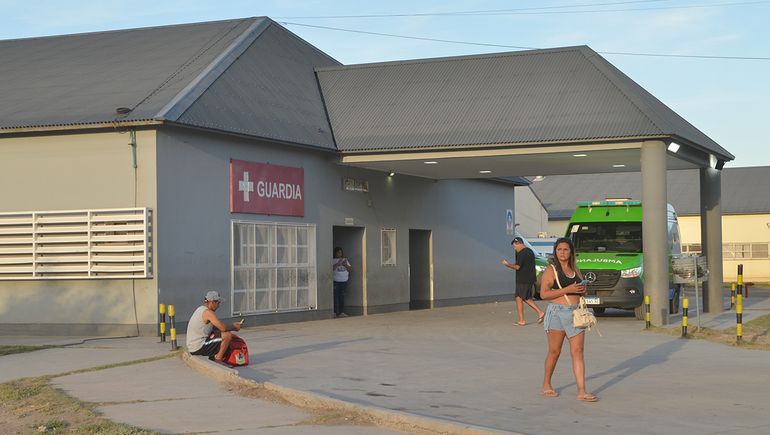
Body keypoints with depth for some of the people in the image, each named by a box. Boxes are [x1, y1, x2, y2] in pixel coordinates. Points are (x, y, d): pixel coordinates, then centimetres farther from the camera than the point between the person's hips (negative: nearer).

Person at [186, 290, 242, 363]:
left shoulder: (201, 309, 15)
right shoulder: (208, 312, -16)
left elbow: (217, 326, 22)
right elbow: (223, 328, -20)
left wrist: (232, 325, 13)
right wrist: (234, 327, 0)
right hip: (198, 348, -10)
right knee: (227, 335, -14)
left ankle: (212, 358, 18)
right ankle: (218, 360, -5)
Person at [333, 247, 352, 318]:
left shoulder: (345, 260, 16)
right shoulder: (332, 260, 1)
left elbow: (350, 269, 11)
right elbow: (332, 269, -12)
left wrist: (346, 265, -7)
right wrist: (337, 264, -22)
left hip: (344, 281, 4)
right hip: (335, 281, -4)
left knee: (342, 297, 3)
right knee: (336, 297, -7)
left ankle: (341, 312, 5)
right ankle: (335, 312, -5)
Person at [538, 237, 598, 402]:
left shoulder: (575, 270, 17)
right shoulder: (551, 270, -2)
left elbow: (582, 293, 29)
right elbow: (544, 294, -12)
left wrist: (583, 290, 3)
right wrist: (567, 290, -17)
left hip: (576, 314, 5)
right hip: (557, 313, -5)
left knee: (578, 352, -3)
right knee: (554, 351, 3)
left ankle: (582, 392, -7)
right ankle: (546, 385, 22)